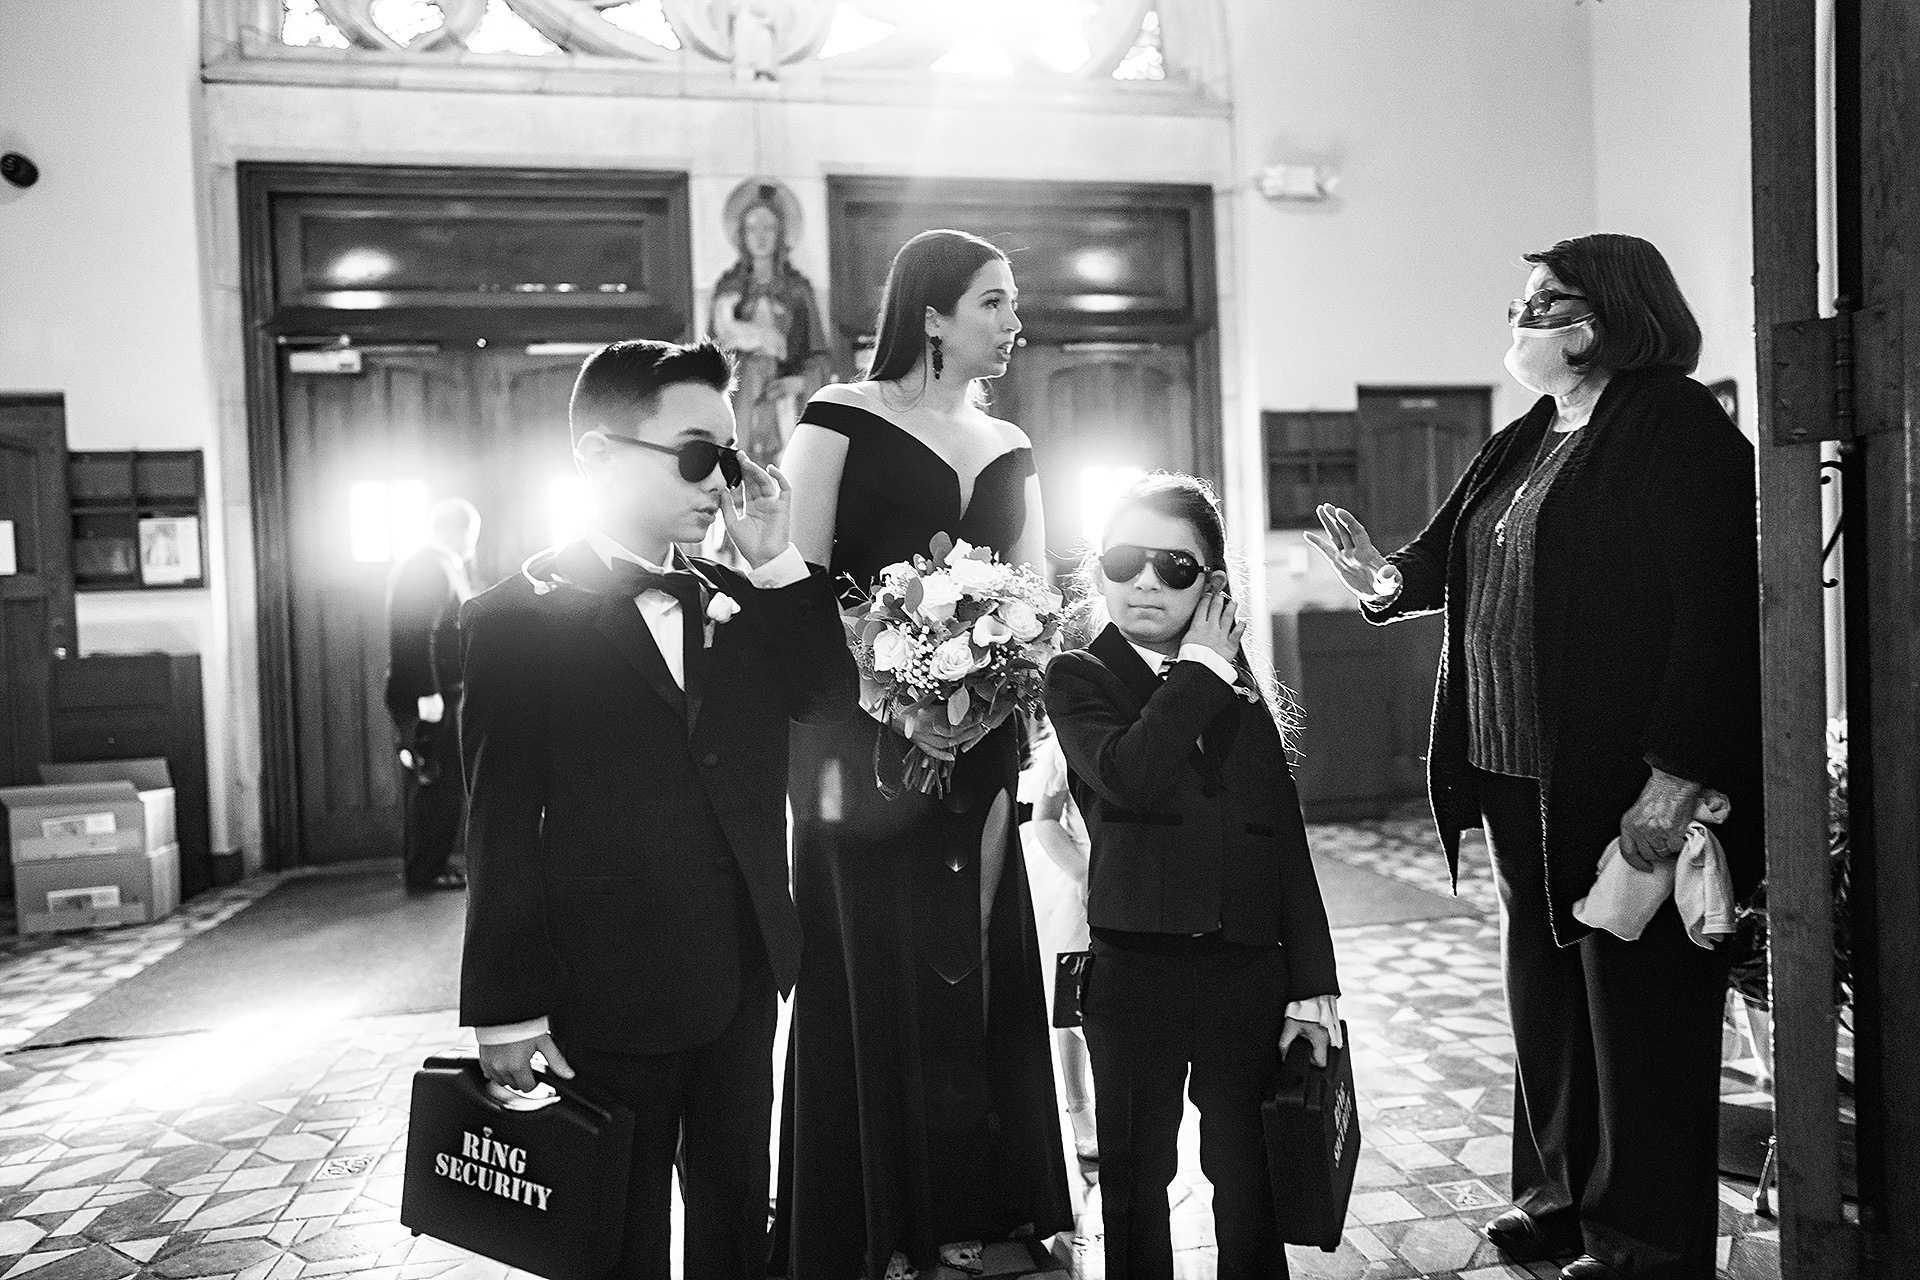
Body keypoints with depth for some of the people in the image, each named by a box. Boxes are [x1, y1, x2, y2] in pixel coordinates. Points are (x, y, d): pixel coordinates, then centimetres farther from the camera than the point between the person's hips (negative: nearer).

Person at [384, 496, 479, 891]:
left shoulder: (421, 566, 18)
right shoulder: (429, 570, -15)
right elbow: (419, 638, -22)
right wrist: (429, 698, -23)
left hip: (434, 692, 11)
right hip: (431, 694, -11)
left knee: (424, 782, 15)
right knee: (441, 782, -5)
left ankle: (419, 865, 24)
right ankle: (427, 870, 3)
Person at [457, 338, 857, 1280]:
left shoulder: (733, 601, 6)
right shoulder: (520, 616, -10)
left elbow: (830, 696, 3)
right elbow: (502, 831, -11)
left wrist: (776, 563, -6)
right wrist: (508, 1011, -11)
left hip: (742, 980, 5)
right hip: (610, 995, -5)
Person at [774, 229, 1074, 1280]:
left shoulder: (1009, 450, 14)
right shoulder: (841, 418, -1)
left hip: (978, 751, 5)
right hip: (865, 745, -5)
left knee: (981, 976, 9)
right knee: (872, 980, 2)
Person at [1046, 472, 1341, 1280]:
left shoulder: (1242, 694, 8)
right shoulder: (1079, 678, -2)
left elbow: (1288, 841, 5)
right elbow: (1130, 775, -24)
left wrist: (1312, 985, 1)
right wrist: (1202, 665, -12)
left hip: (1248, 971, 3)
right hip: (1134, 973, -2)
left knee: (1247, 1177, 14)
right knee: (1137, 1176, 13)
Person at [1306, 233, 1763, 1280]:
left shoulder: (1678, 428, -11)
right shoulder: (1523, 443, 14)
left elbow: (1717, 613, -18)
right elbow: (1455, 555, 15)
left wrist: (1674, 779, -23)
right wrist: (1390, 580, -7)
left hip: (1629, 790, -8)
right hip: (1520, 779, 8)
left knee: (1638, 1010, 6)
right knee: (1542, 994, 17)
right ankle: (1561, 1194, 35)